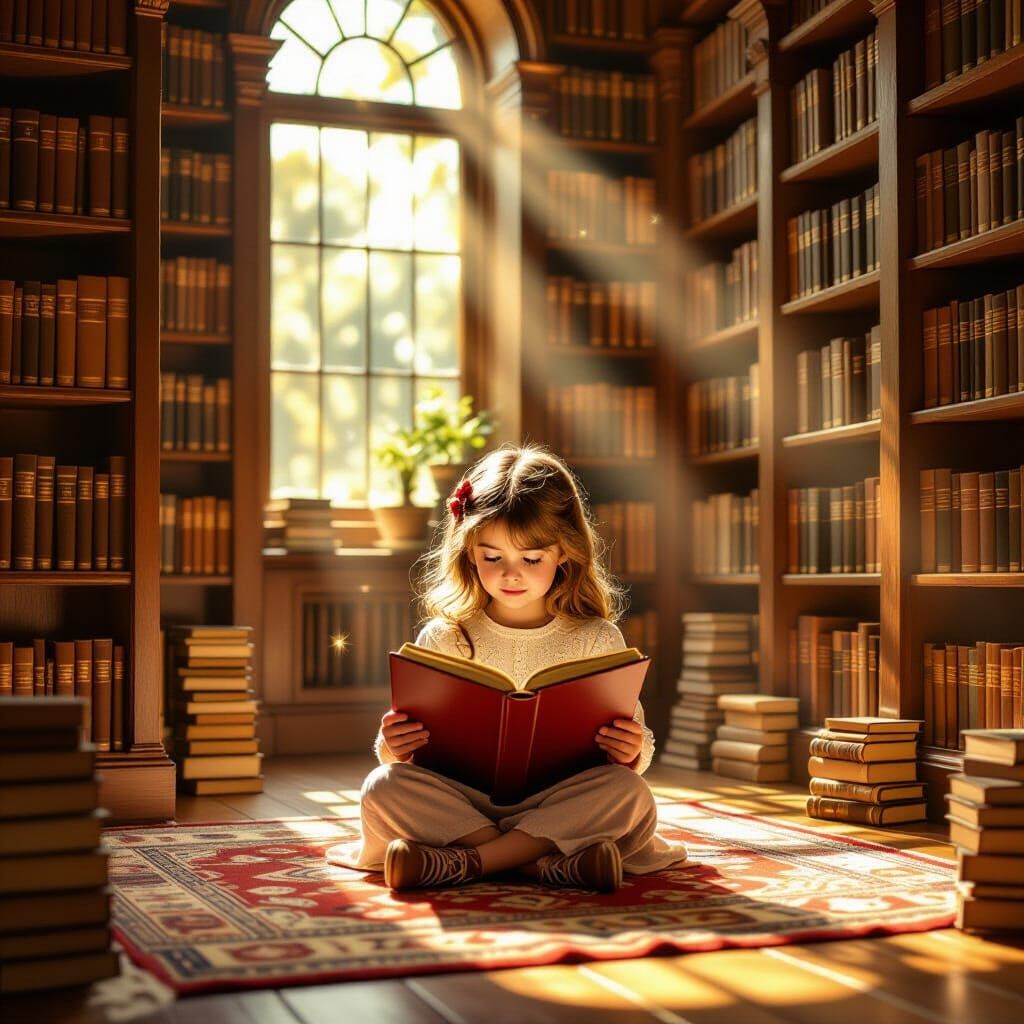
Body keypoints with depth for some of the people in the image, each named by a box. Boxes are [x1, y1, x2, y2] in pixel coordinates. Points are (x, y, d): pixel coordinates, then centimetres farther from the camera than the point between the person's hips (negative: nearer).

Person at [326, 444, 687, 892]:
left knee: (628, 792, -29)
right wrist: (392, 749, -17)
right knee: (383, 787, -26)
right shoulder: (444, 638, 7)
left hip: (559, 804, 0)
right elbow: (409, 746, 7)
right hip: (460, 801, 1)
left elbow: (633, 746, 6)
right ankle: (549, 863, -32)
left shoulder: (596, 640, 6)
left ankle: (464, 862, -31)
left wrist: (632, 752, -18)